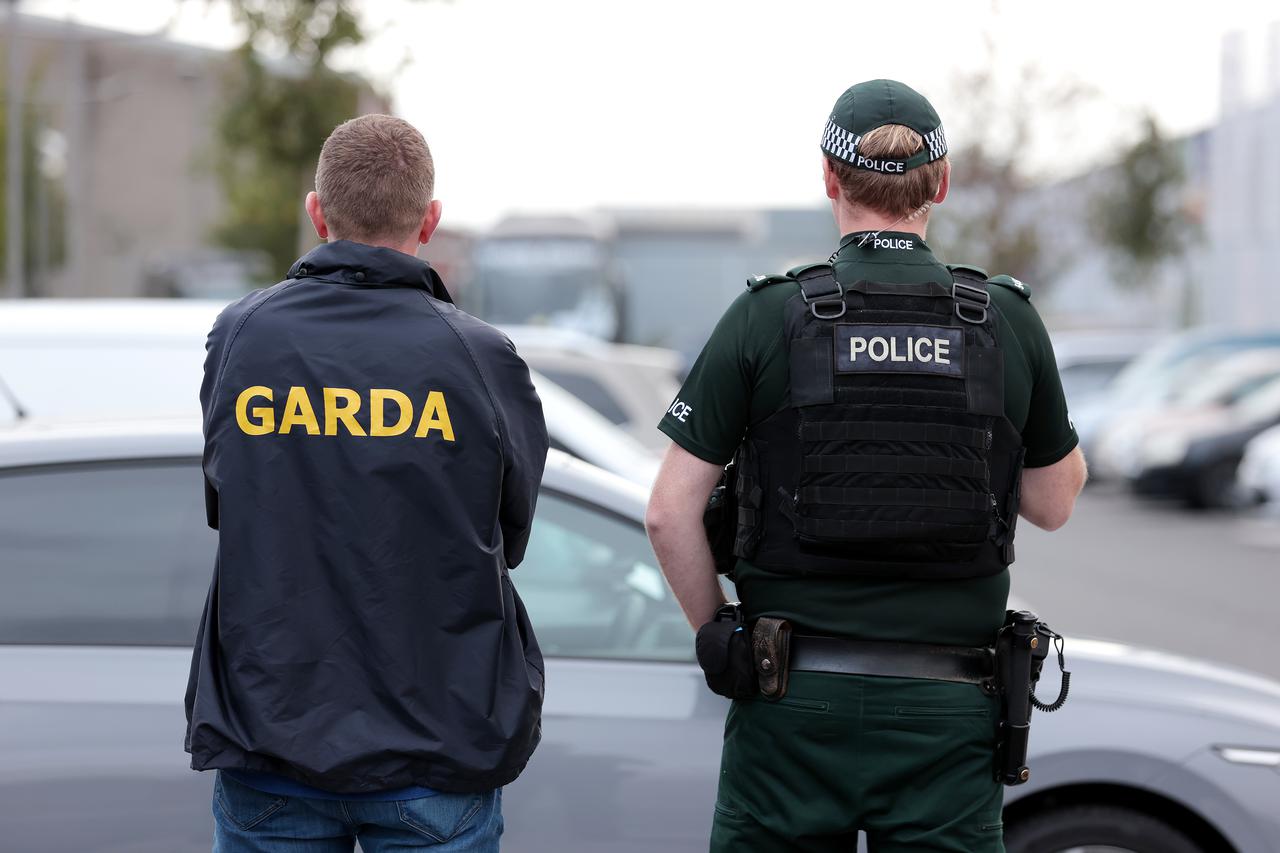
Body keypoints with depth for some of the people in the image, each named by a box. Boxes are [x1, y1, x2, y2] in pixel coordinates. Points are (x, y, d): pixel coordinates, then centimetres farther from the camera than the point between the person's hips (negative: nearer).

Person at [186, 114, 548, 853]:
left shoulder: (239, 336, -5)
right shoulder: (482, 360, -10)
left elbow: (222, 504, 2)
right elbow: (510, 539, 0)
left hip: (268, 739, 2)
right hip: (438, 748, -2)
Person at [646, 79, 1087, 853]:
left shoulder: (768, 318, -4)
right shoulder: (1010, 323, 0)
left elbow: (671, 513, -6)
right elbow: (1054, 504, 13)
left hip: (796, 701, -1)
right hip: (944, 704, 1)